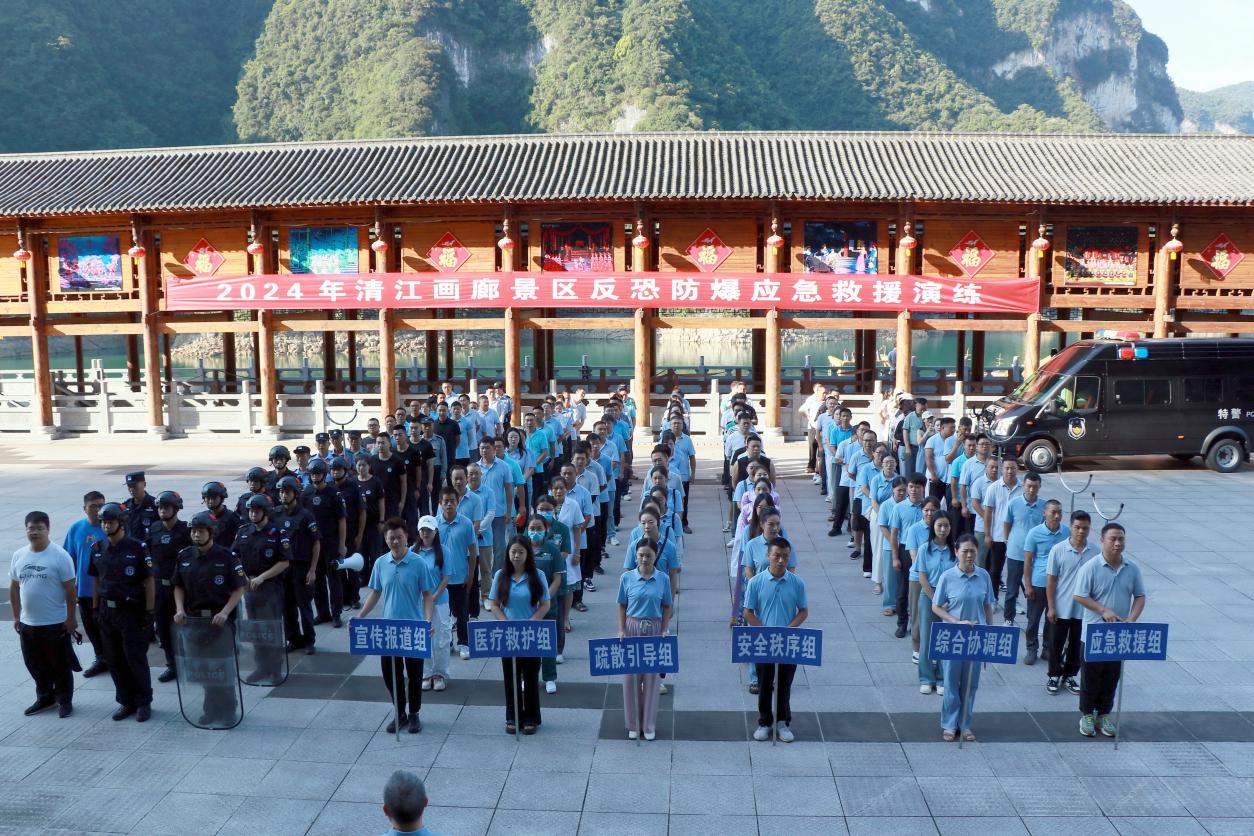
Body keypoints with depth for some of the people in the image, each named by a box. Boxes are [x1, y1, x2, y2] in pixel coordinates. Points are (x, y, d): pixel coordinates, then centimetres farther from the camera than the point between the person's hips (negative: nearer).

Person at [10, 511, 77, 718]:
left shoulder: (60, 555, -12)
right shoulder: (18, 556, 3)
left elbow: (70, 589, -11)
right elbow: (14, 588, 11)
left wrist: (71, 618, -12)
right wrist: (16, 617, 10)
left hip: (56, 623, -5)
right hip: (27, 623, 5)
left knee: (60, 665, 7)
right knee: (35, 665, 17)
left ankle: (64, 701, 21)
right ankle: (45, 697, 35)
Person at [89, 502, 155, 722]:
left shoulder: (136, 548, -10)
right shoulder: (97, 549, 6)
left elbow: (149, 581, -9)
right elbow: (96, 580, 14)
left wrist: (149, 612, -11)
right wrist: (95, 609, 10)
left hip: (131, 611, -5)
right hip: (107, 611, 5)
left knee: (136, 659, 0)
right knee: (114, 661, 11)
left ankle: (143, 703, 13)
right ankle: (126, 702, 23)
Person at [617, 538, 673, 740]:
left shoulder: (663, 579, -2)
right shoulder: (627, 577, -3)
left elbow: (667, 607, 3)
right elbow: (622, 606, 3)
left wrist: (664, 631, -6)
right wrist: (621, 630, -5)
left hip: (654, 630, 0)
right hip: (632, 628, 0)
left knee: (651, 676, 6)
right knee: (631, 676, 5)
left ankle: (649, 725, 19)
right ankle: (633, 724, 20)